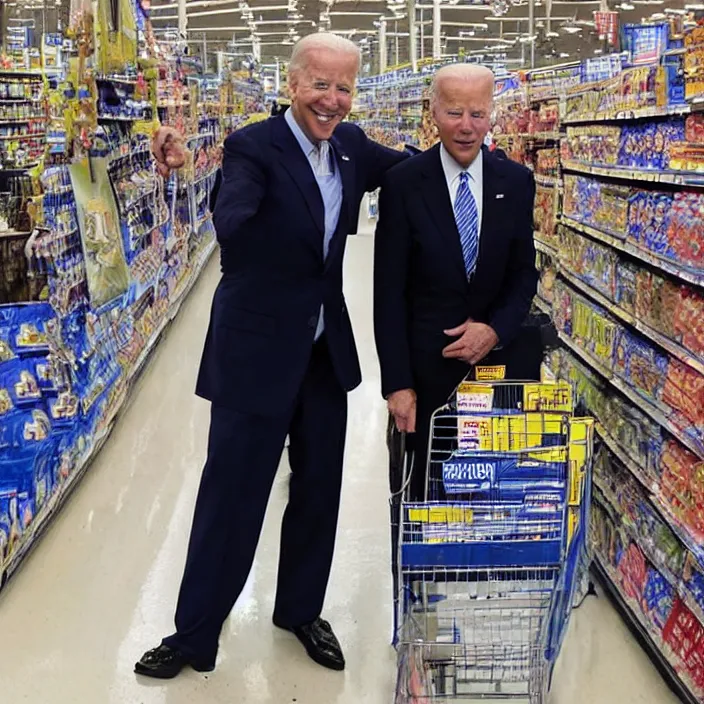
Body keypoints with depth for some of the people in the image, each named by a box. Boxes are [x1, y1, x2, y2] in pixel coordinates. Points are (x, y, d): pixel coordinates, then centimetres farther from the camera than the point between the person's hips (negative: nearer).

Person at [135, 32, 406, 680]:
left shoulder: (351, 144, 3)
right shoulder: (254, 147, -16)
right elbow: (231, 216, -36)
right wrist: (234, 218, -56)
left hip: (327, 350, 6)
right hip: (256, 352, -6)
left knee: (319, 489, 16)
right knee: (231, 495, 4)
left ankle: (301, 610, 37)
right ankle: (195, 633, 22)